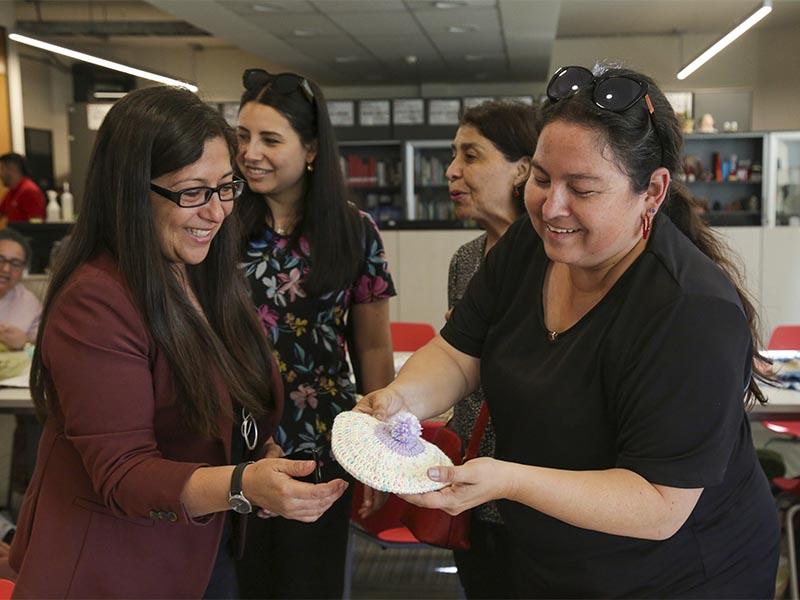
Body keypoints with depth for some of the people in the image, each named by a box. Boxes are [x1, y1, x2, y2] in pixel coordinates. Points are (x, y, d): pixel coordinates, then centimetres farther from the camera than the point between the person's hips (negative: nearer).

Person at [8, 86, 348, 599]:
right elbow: (122, 474, -26)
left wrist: (266, 457, -6)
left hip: (208, 550, 7)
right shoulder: (94, 302, -24)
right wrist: (244, 485, -40)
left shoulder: (209, 279, 3)